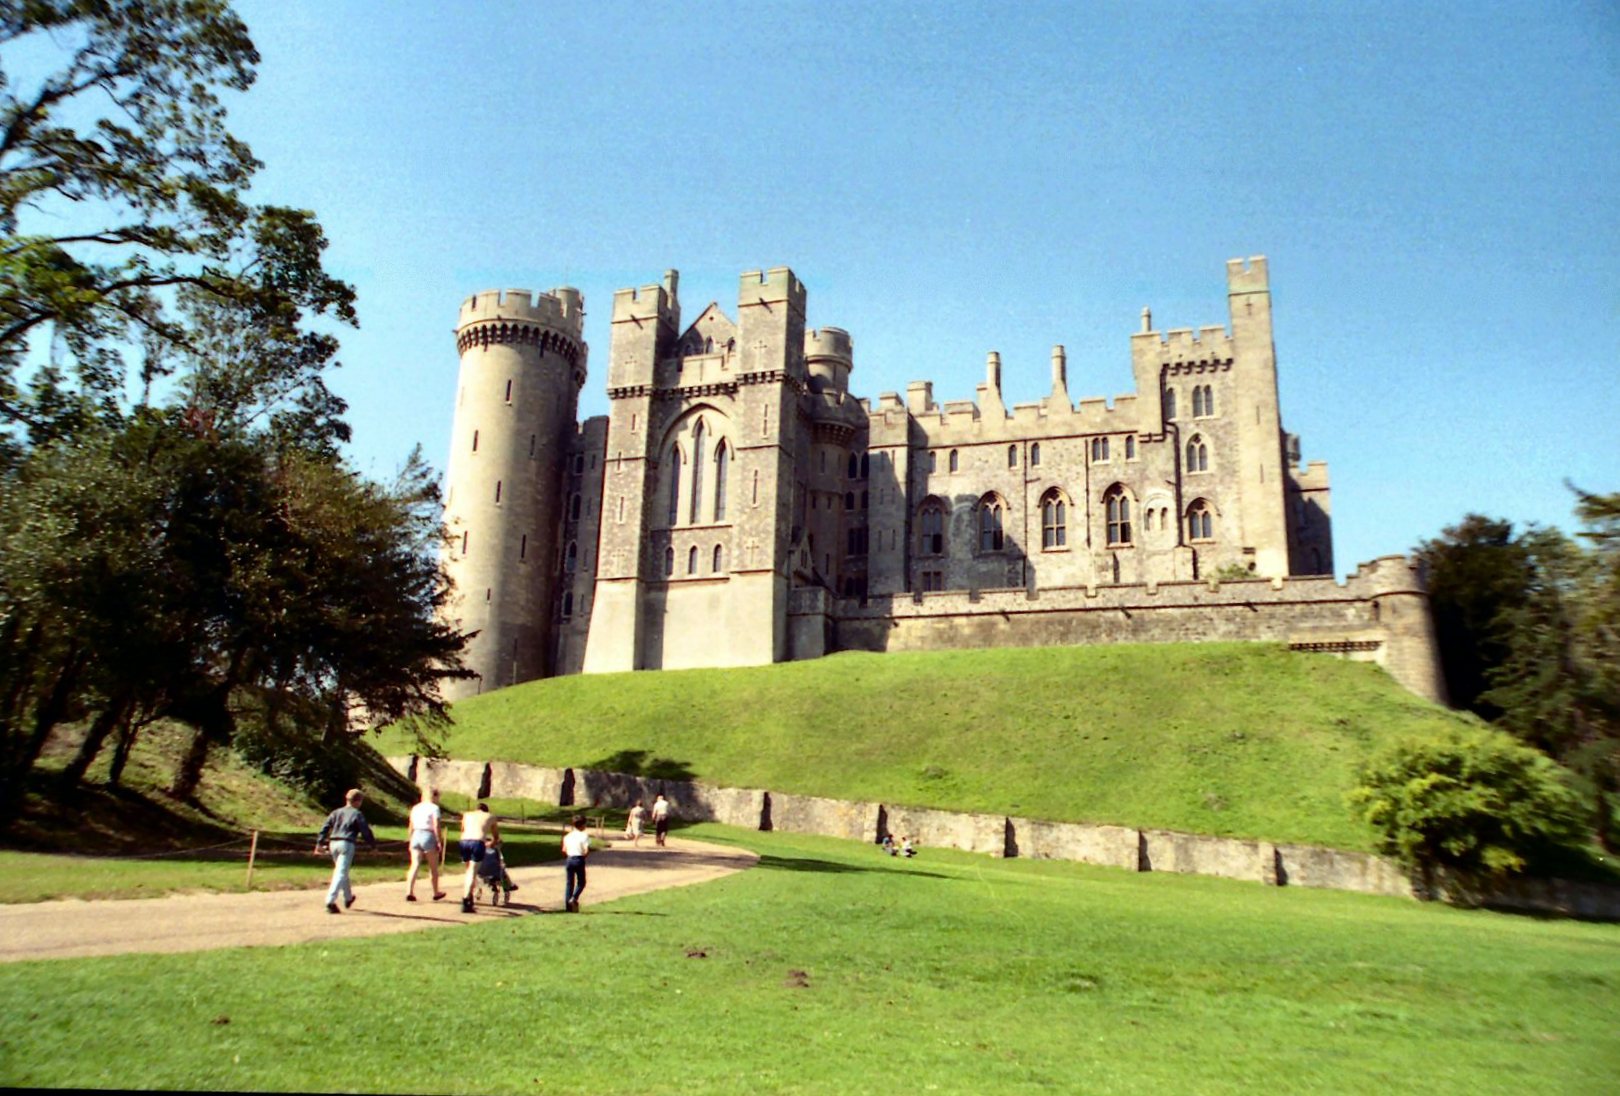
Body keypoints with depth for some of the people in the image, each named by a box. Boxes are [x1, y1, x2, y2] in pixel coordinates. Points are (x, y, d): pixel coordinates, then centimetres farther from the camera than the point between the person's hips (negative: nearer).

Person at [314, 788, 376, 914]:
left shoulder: (336, 812, 16)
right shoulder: (357, 814, 0)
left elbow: (325, 827, 9)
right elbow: (366, 831, -1)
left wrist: (320, 843, 8)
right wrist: (373, 844, 12)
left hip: (333, 843, 7)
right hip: (347, 844, -7)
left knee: (341, 871, 21)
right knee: (341, 873, -9)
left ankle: (348, 898, 35)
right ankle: (330, 901, -21)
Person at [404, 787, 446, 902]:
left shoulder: (415, 808, 14)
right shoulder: (434, 807, -5)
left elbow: (411, 826, 15)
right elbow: (436, 826, -12)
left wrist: (411, 841, 21)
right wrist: (439, 842, -10)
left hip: (416, 836, 5)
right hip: (428, 836, -5)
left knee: (415, 865, 0)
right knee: (433, 867, 9)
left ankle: (409, 892, -14)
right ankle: (436, 893, 21)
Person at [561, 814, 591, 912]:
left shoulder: (567, 836, 9)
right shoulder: (584, 835, -7)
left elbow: (564, 850, 5)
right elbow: (586, 851, -13)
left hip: (569, 859, 5)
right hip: (579, 860, -5)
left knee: (569, 883, 10)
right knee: (581, 882, 9)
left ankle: (568, 904, 8)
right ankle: (574, 898, -12)